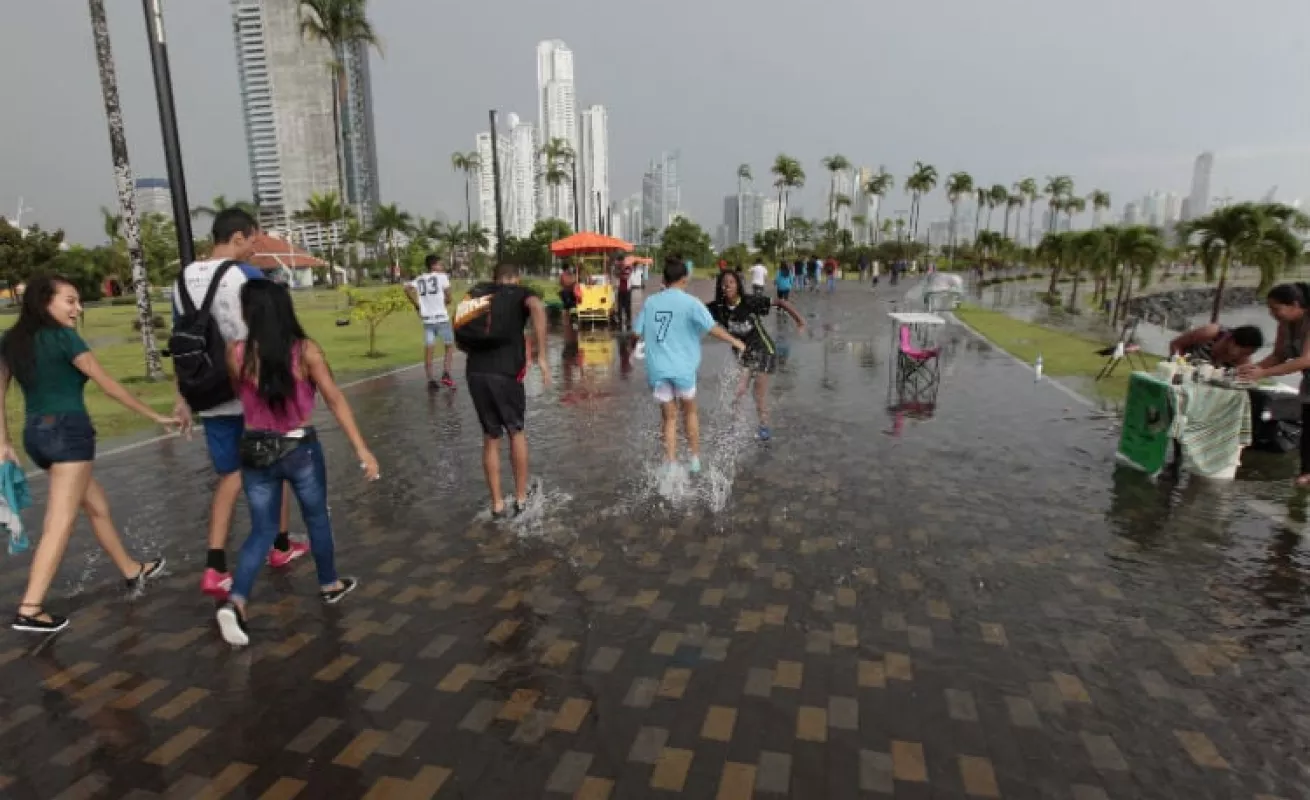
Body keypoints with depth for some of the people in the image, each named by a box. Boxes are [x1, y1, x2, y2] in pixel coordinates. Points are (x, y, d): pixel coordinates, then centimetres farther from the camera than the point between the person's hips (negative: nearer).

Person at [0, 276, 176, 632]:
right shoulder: (64, 337, -9)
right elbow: (109, 385, -7)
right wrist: (156, 416, 0)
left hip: (36, 433, 8)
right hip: (67, 430, -8)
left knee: (97, 505, 19)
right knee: (61, 522, -7)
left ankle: (133, 572, 31)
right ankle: (29, 610, -10)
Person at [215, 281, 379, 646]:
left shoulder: (237, 354, -10)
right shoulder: (306, 350, -14)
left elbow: (240, 394, 9)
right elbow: (335, 400, -18)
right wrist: (362, 449, -19)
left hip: (256, 450, 1)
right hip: (300, 448, -1)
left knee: (262, 529, 15)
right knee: (317, 518, 21)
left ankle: (235, 601, -2)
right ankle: (330, 585, 38)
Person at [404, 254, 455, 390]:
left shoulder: (419, 279, 12)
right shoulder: (442, 276, -2)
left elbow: (407, 288, -1)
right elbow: (448, 298, -5)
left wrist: (417, 304, 7)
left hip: (427, 319, 4)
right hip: (441, 317, -4)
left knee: (429, 349, 6)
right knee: (449, 346, 9)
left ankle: (430, 380, 5)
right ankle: (446, 374, -4)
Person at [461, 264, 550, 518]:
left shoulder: (477, 292, 21)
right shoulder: (521, 293, 8)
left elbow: (459, 328, 15)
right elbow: (537, 308, -15)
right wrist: (541, 357, -17)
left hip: (476, 373, 3)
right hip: (506, 373, -3)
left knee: (490, 438, 16)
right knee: (516, 432, 18)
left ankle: (497, 505, 21)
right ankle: (521, 499, 24)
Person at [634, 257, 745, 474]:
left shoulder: (649, 302, 5)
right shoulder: (690, 302, -6)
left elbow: (638, 333, 8)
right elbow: (712, 328, -10)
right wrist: (735, 341, 4)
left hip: (657, 369, 2)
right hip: (682, 368, -2)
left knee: (670, 418, 13)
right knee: (690, 412, 20)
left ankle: (671, 466, 6)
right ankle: (695, 461, 26)